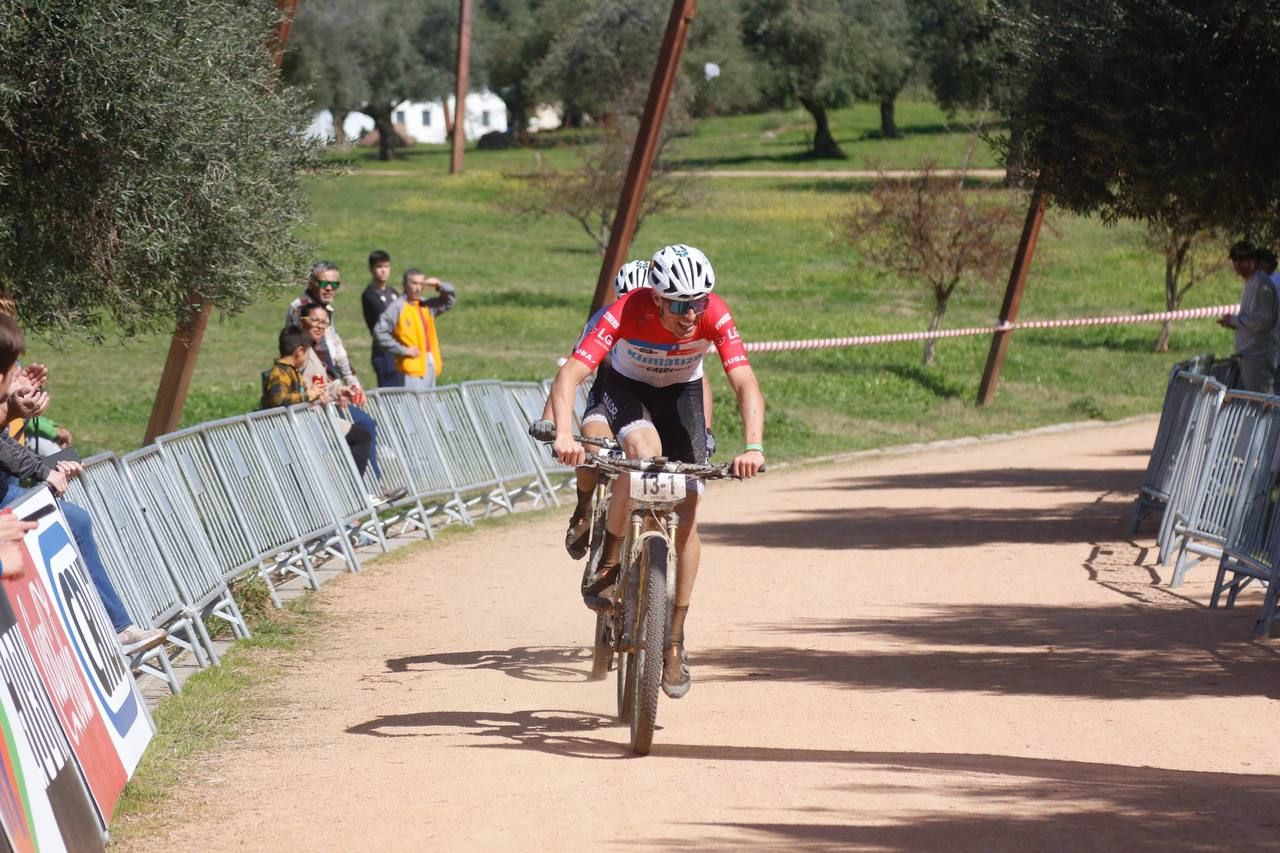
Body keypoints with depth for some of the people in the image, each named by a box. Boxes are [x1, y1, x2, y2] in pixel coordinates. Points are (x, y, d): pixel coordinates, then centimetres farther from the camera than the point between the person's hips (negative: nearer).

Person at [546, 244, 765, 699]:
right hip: (627, 389, -2)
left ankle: (674, 641, 2)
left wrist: (753, 447, -54)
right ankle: (609, 564, -15)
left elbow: (746, 384, -37)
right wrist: (564, 435, -58)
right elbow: (569, 376, -41)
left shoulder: (715, 316, -31)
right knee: (644, 450, -35)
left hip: (682, 393, 2)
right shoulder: (627, 313, -35)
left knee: (686, 511, -8)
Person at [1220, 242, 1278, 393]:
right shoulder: (1250, 283, 17)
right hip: (1249, 354, 10)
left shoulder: (1261, 284, -14)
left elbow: (1262, 321, -21)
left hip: (1258, 354, -10)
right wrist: (1234, 322, 9)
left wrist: (1234, 320, -10)